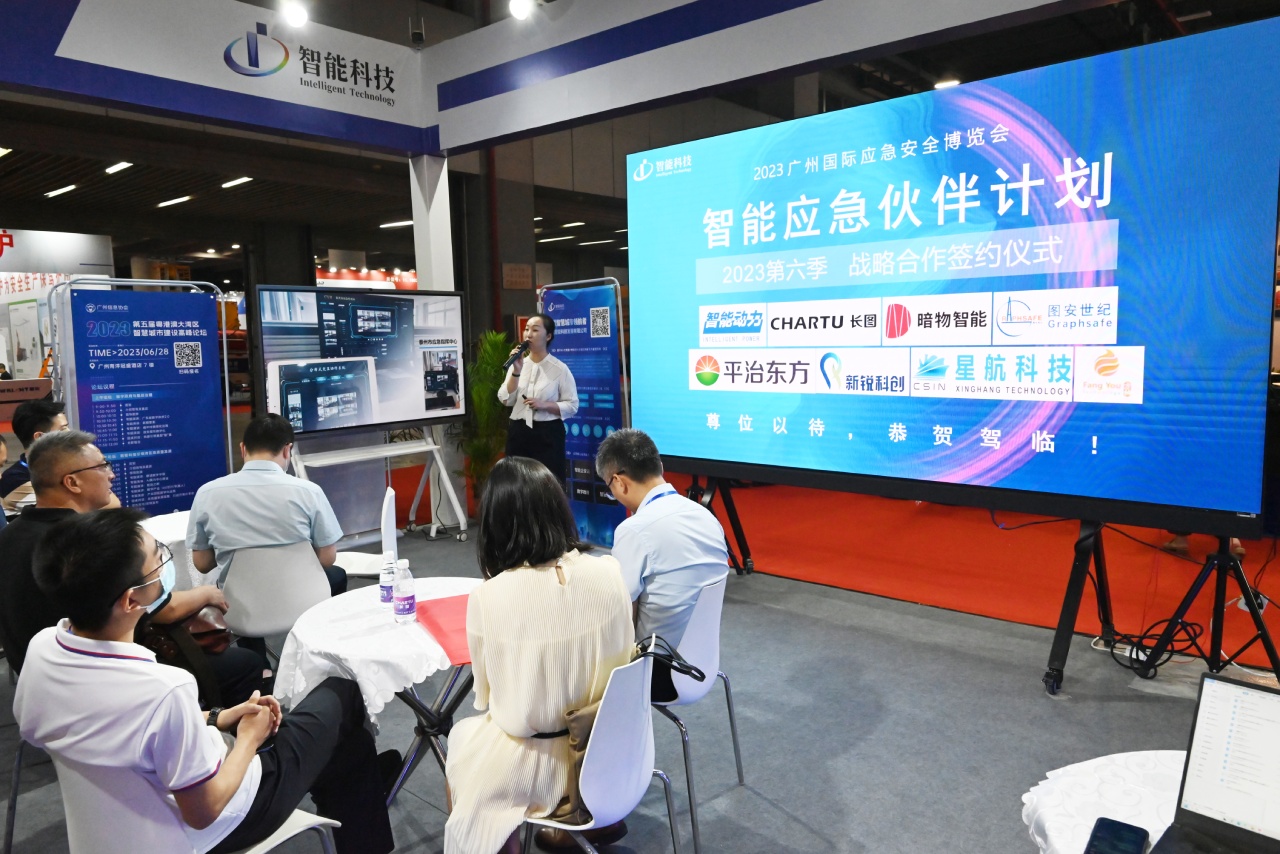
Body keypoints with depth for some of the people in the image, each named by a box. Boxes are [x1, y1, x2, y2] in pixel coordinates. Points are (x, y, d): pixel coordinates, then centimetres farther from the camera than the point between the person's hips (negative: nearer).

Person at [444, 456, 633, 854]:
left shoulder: (487, 598, -24)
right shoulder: (609, 573, -15)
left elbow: (485, 698, -8)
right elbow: (622, 661, 1)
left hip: (527, 763, -3)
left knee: (460, 737, 29)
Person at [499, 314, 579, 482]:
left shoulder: (560, 368, -4)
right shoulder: (518, 364, 8)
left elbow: (572, 406, -4)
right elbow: (506, 400, -2)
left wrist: (544, 405, -17)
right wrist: (517, 371, -12)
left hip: (548, 434, -4)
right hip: (518, 432, 4)